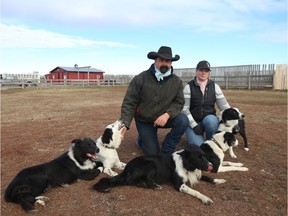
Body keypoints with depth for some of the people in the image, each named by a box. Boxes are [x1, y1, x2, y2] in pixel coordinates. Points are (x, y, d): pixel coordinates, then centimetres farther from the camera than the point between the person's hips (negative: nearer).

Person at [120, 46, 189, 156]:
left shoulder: (177, 81, -9)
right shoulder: (140, 78, -16)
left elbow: (179, 102, -9)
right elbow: (129, 103, -16)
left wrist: (167, 114, -29)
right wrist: (125, 124, -26)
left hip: (164, 118, 2)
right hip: (144, 120, -2)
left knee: (183, 121, -27)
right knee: (152, 153, -3)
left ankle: (166, 151, -7)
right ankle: (143, 138, 32)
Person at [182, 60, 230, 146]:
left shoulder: (215, 86, 0)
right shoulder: (189, 87, -7)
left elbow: (224, 106, -2)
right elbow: (184, 108, -13)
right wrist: (194, 125, -21)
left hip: (210, 119, 2)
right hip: (193, 122, -2)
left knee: (211, 120, -34)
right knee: (198, 145, -24)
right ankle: (198, 135, 12)